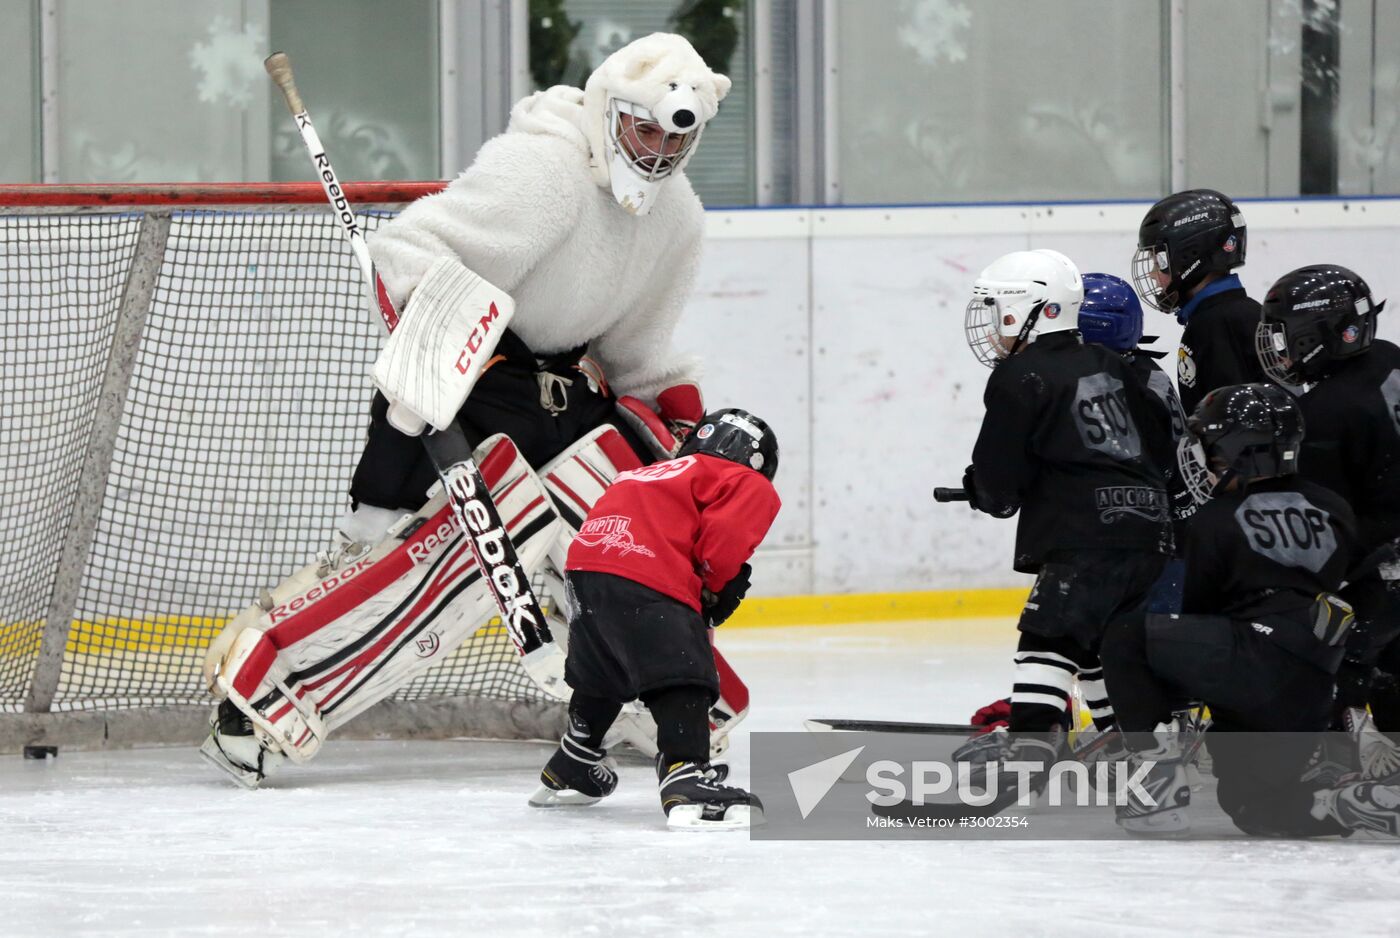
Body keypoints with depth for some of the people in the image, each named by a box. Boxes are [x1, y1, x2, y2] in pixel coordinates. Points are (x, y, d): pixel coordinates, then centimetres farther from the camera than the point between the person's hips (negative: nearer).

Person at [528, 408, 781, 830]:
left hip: (587, 564, 8)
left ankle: (570, 772, 45)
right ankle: (685, 782, -32)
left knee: (601, 674, 29)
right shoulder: (752, 487, 13)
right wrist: (719, 587, 11)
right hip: (646, 581, -8)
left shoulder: (667, 473, 39)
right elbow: (723, 537, -4)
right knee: (682, 679, -15)